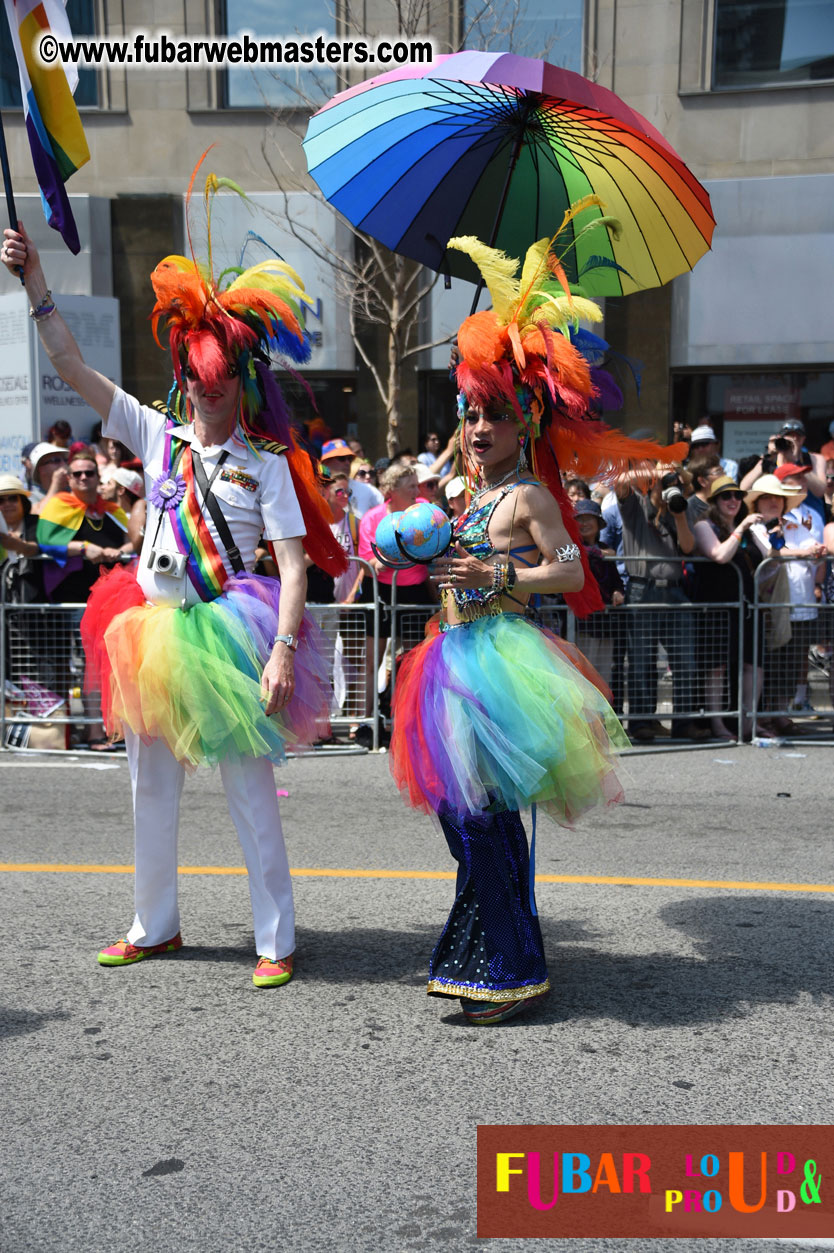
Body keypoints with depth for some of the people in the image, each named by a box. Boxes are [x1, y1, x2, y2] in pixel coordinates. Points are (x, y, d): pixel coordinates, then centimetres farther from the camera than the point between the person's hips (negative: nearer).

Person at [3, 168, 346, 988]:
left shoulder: (265, 461, -3)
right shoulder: (158, 437, 8)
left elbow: (293, 563, -10)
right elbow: (73, 369, 7)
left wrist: (283, 650, -20)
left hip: (228, 636, -5)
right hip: (153, 631, 5)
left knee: (249, 791, 0)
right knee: (151, 785, 14)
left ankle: (275, 941, 12)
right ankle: (154, 926, 32)